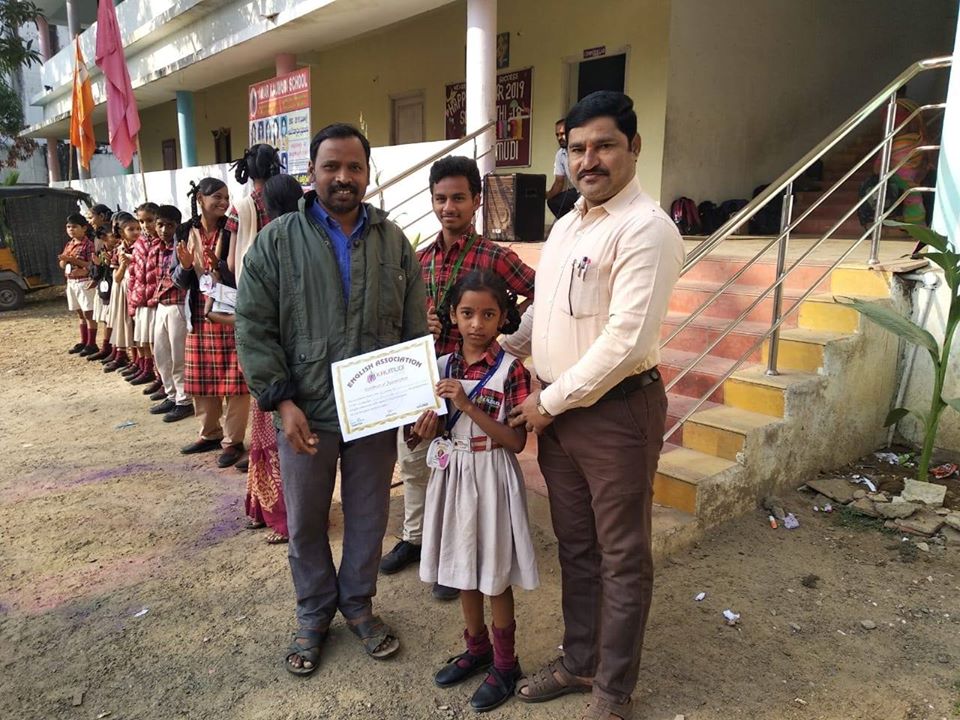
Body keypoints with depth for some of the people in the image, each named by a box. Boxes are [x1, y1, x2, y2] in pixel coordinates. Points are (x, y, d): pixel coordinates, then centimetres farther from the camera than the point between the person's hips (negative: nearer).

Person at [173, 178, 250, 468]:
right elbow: (180, 281, 5)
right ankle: (210, 433, 29)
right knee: (201, 379, 13)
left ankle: (233, 440, 11)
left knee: (233, 380, 0)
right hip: (199, 315, 4)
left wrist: (218, 266, -25)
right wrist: (185, 266, -15)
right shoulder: (185, 233, 5)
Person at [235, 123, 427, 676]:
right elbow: (254, 328, -5)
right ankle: (314, 615, 37)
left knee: (369, 515, 15)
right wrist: (281, 401, -12)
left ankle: (358, 603, 38)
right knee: (306, 521, 14)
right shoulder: (277, 242, -3)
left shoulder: (395, 242, 4)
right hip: (305, 413, -1)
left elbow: (416, 329, 6)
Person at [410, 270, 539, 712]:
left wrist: (468, 406, -25)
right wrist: (425, 430, -14)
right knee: (463, 568, 18)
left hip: (491, 477, -5)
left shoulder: (510, 370, -13)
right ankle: (477, 649, 39)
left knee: (494, 575, 8)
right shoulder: (443, 366, 2)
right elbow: (433, 428, 10)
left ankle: (505, 663, 28)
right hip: (452, 473, 5)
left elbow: (516, 441, -16)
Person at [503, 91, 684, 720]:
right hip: (558, 409, 8)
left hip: (617, 410, -8)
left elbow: (625, 342, -22)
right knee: (574, 547, 20)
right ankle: (579, 662, 40)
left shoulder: (646, 229, -15)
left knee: (622, 559, 10)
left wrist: (551, 401, -15)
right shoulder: (566, 225, 12)